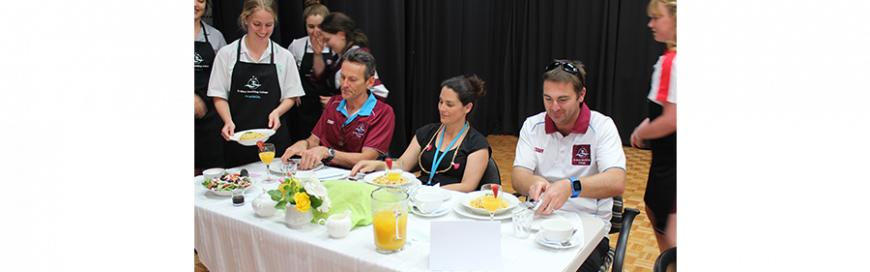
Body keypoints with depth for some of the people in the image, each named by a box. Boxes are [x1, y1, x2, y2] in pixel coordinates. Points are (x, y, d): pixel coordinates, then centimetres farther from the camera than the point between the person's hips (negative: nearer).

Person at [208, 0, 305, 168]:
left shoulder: (284, 56, 5)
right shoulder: (227, 54, 3)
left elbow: (291, 96, 8)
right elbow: (219, 96, 4)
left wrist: (277, 112, -11)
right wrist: (228, 121, -14)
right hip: (236, 137, 0)